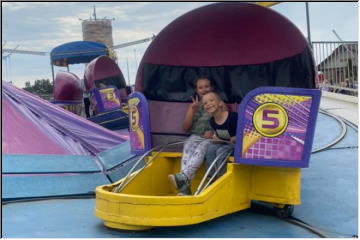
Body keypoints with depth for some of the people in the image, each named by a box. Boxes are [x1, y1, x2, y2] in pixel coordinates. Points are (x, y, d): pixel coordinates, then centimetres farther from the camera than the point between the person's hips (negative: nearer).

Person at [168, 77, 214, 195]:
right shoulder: (193, 105, 19)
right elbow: (185, 128, 13)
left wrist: (213, 132, -12)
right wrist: (193, 110, 0)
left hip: (211, 138, -2)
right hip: (195, 137, 2)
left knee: (200, 149, -36)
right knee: (187, 149, -32)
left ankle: (182, 177, -55)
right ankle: (184, 187, -46)